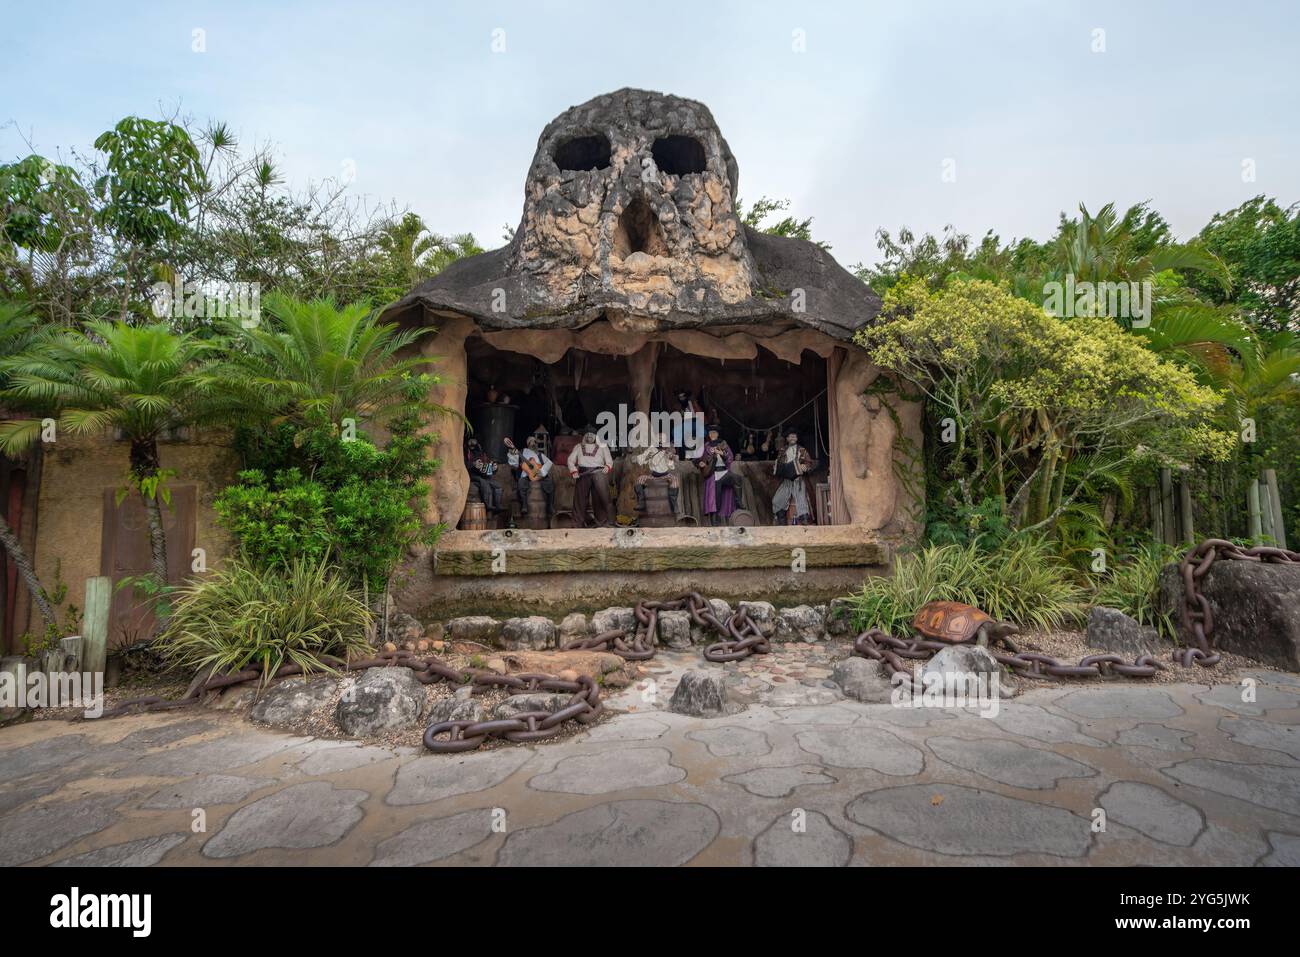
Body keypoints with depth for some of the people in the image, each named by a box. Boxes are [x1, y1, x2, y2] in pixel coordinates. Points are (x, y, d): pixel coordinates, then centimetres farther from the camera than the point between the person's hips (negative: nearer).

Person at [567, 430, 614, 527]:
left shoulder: (602, 446, 17)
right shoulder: (578, 447, 21)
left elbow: (609, 461, 11)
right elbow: (571, 460, 14)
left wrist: (608, 467, -12)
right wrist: (573, 471, -4)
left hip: (598, 472, -1)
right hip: (582, 473, 2)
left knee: (600, 498, -8)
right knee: (580, 497, -2)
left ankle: (603, 521, -4)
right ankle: (580, 522, 7)